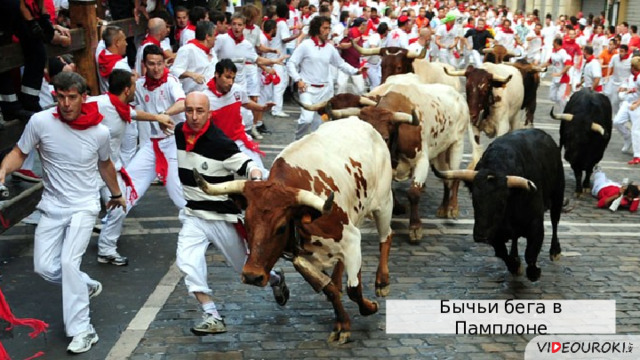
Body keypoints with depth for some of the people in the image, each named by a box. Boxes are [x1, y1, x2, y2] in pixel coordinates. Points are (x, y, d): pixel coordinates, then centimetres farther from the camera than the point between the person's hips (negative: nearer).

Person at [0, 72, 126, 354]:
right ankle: (88, 286, 30)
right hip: (52, 205, 3)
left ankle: (82, 331, -8)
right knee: (44, 267, 1)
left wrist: (116, 195, 25)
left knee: (69, 262, -18)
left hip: (84, 206, -3)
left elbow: (104, 164, 9)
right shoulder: (40, 121, -13)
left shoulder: (99, 132, -11)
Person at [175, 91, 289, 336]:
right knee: (186, 261, -17)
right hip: (193, 215, 5)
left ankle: (275, 277, 46)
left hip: (223, 217, -5)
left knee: (245, 265, 13)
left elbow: (249, 165, -22)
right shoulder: (179, 133, -3)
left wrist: (255, 178, -44)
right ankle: (212, 318, -9)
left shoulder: (220, 143, -21)